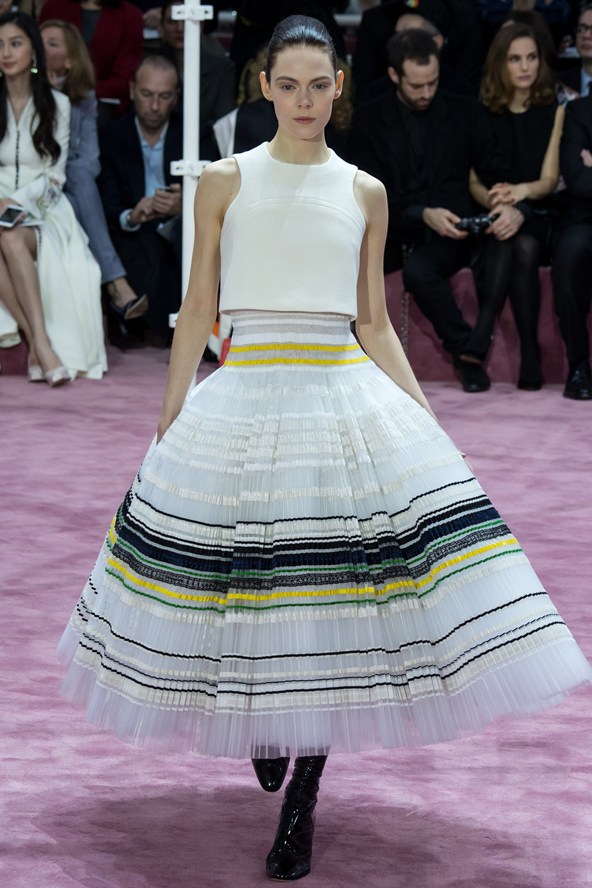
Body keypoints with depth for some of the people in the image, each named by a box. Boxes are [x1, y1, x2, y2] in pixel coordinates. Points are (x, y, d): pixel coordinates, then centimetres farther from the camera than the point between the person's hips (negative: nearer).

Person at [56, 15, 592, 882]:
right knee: (242, 576, 1)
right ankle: (257, 727, 33)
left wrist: (424, 412, 5)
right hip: (243, 401, -1)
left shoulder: (364, 193, 10)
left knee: (335, 598, -5)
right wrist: (170, 415, 3)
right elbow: (198, 308, 7)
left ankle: (302, 804, 3)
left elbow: (374, 323, 13)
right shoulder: (226, 182, 5)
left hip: (346, 399, 1)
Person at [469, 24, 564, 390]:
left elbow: (550, 179, -2)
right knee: (513, 248, -34)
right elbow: (472, 181, 2)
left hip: (537, 217, 0)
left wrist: (521, 193, -24)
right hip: (491, 219, 0)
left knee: (523, 246, -34)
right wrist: (496, 202, -20)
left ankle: (480, 343, -37)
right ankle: (529, 354, -37)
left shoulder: (555, 110, 4)